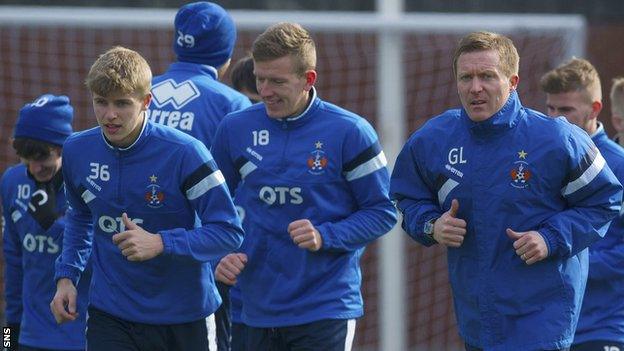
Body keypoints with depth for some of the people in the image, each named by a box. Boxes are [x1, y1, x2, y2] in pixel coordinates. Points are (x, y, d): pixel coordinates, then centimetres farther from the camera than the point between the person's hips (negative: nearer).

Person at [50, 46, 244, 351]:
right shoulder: (77, 151, -1)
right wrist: (66, 275, 6)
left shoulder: (184, 154, -17)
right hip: (109, 313, 2)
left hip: (183, 320, -2)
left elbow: (229, 233, -16)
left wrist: (161, 243, -28)